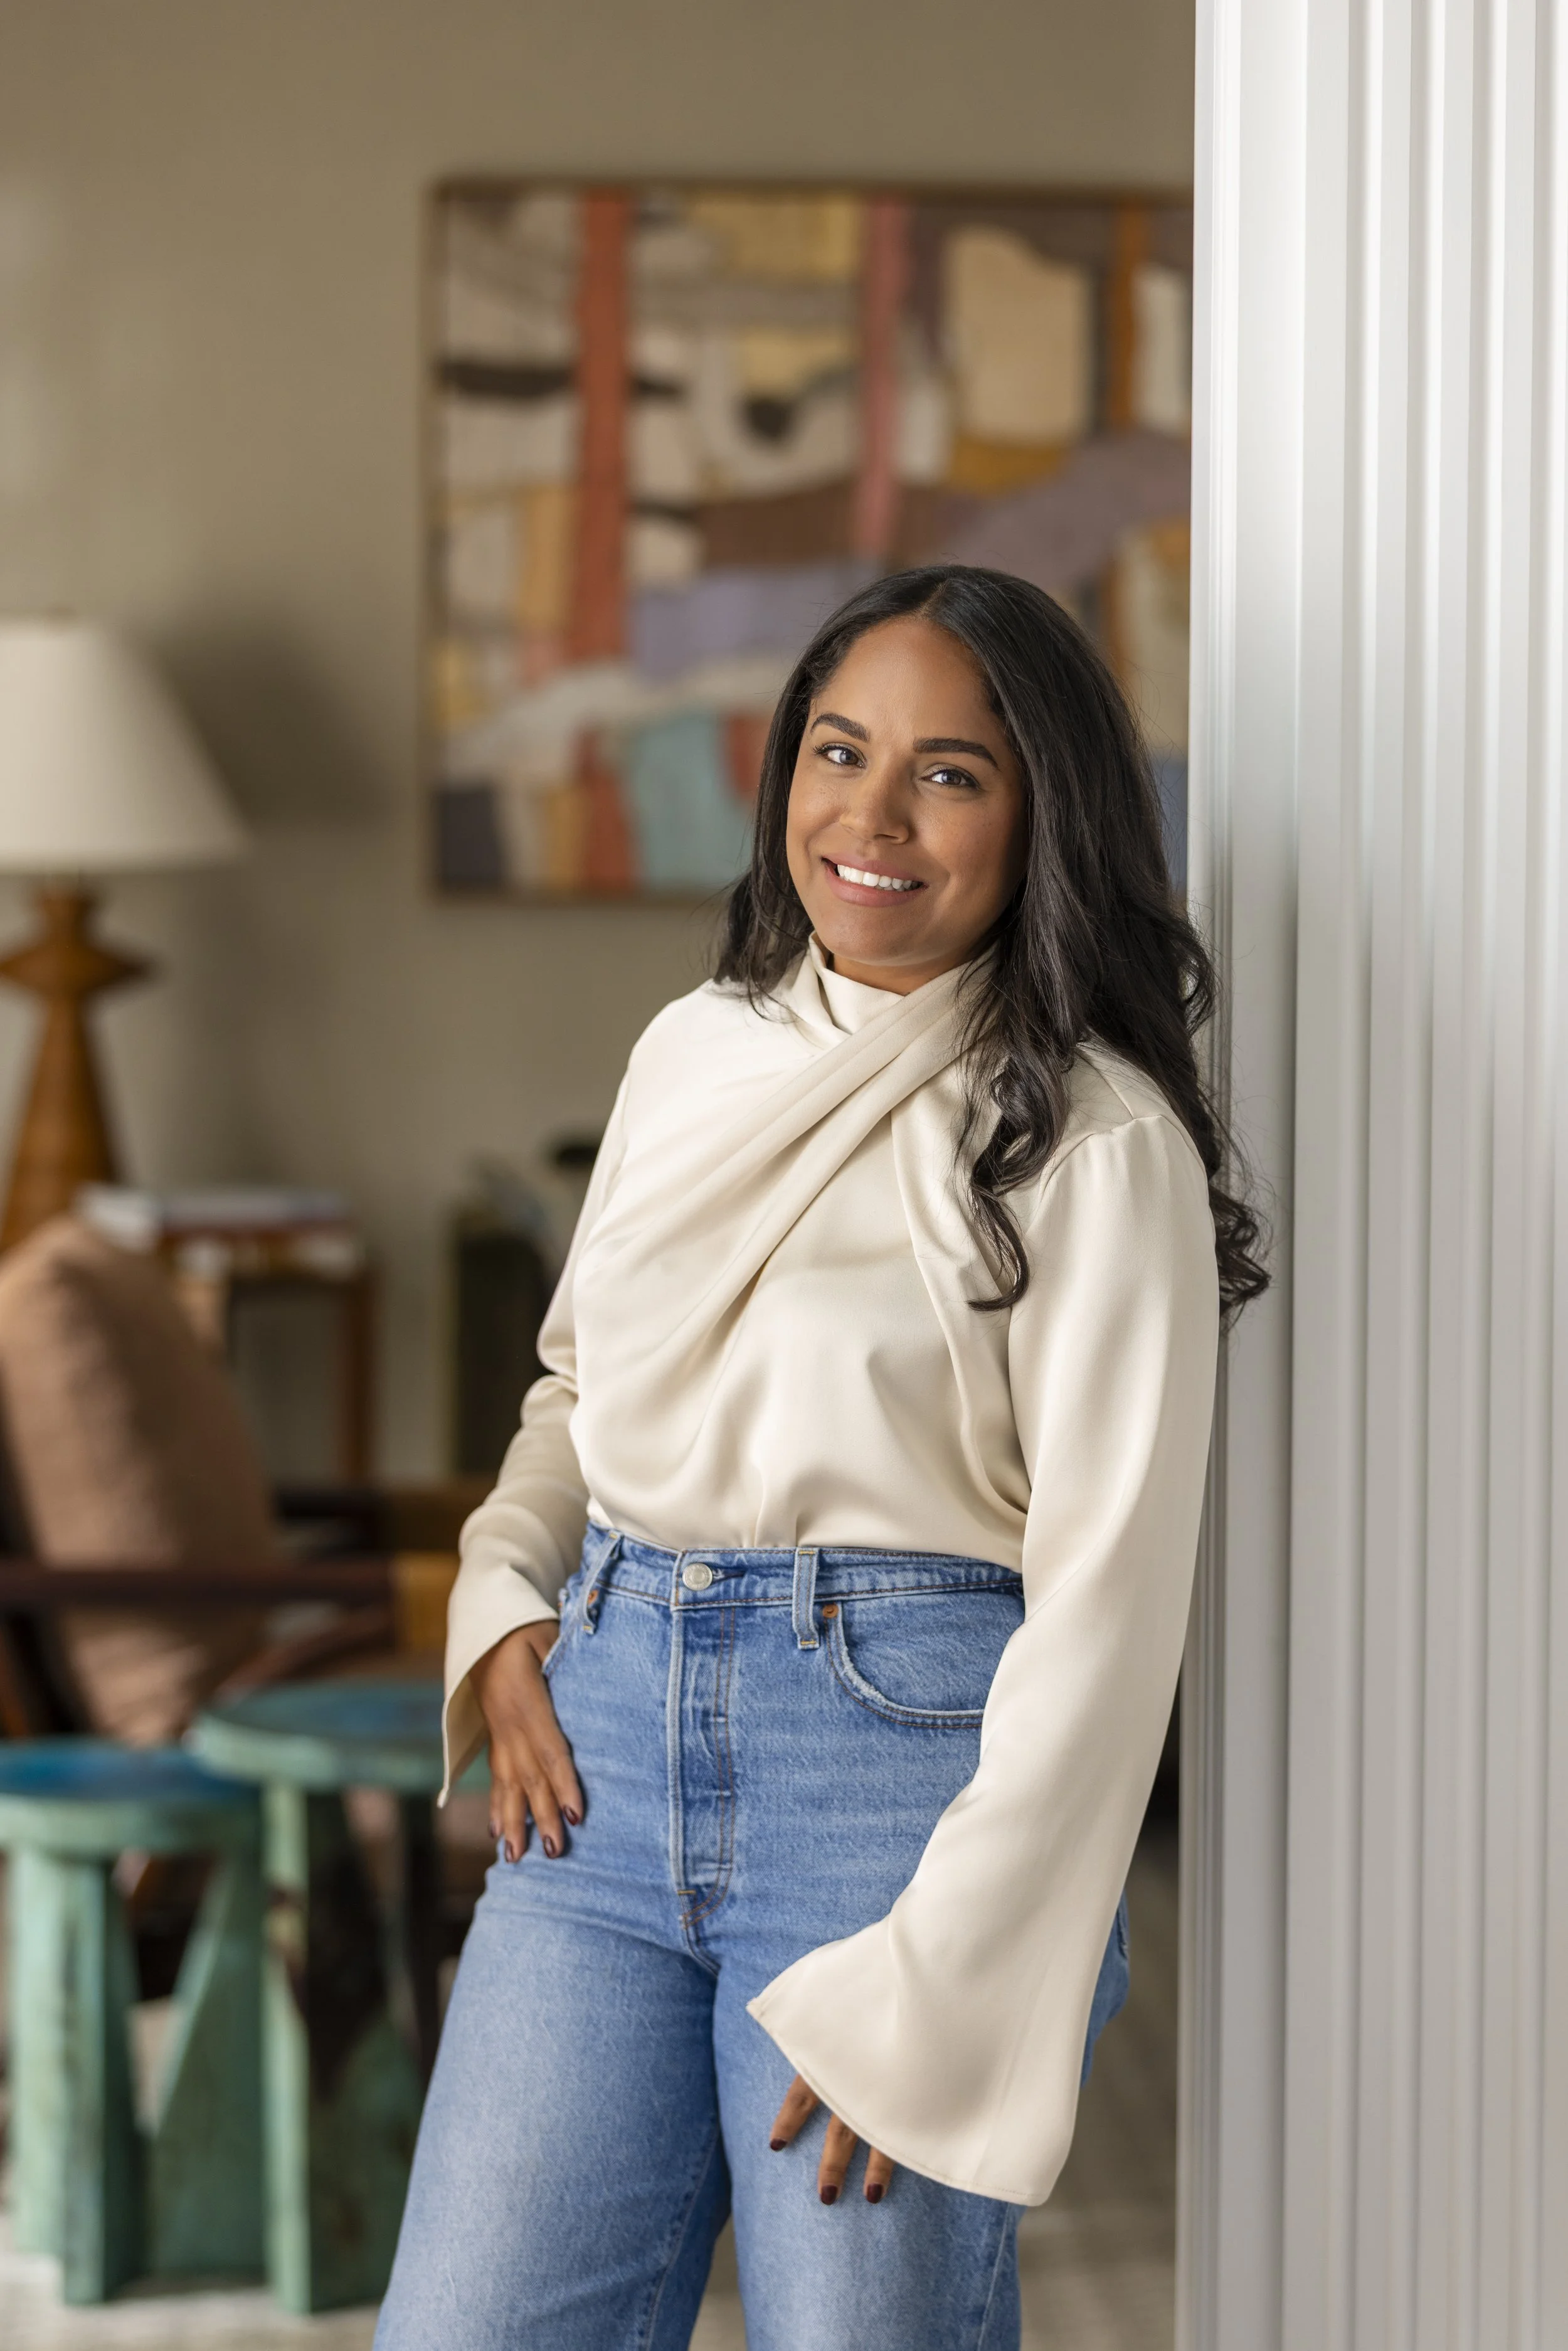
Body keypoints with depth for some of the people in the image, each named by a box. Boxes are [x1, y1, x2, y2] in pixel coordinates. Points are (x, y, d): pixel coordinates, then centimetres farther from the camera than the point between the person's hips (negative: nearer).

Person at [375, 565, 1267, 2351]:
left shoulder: (1093, 1138, -7)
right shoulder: (692, 1052, 12)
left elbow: (1109, 1598, -11)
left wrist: (934, 1986, -15)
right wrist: (505, 1613, 6)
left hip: (906, 1741, -5)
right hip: (610, 1738, 5)